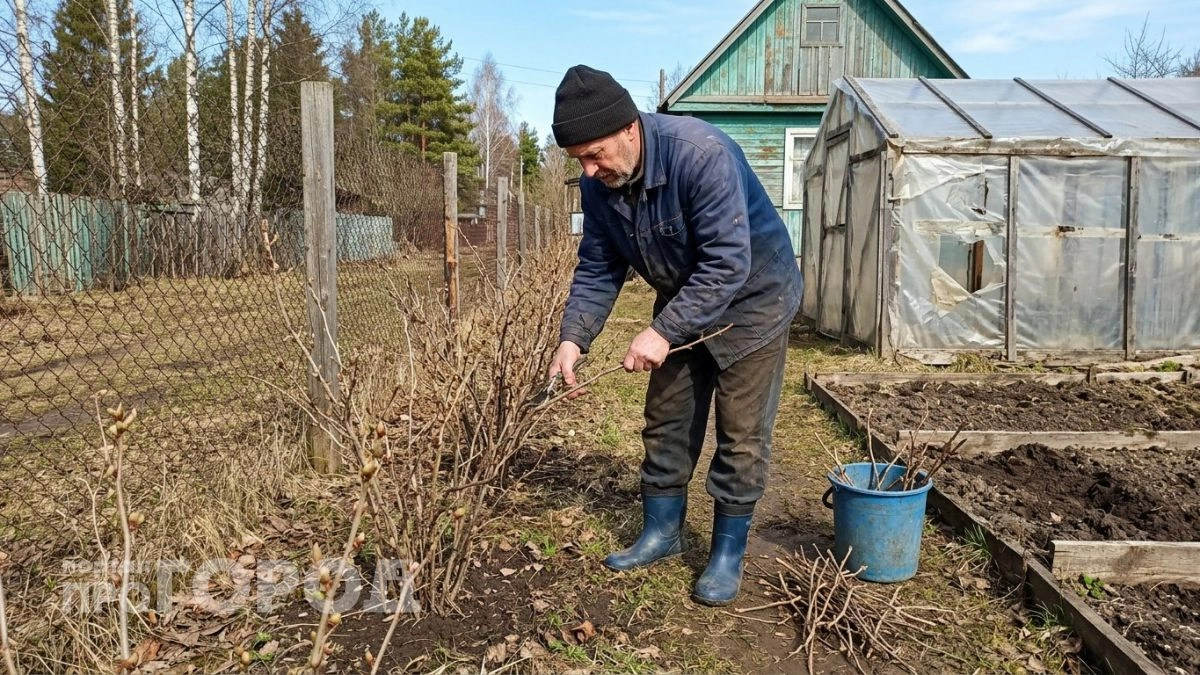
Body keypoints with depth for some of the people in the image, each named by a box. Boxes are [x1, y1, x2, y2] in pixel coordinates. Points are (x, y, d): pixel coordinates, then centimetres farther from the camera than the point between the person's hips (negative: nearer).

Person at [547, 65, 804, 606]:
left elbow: (728, 264, -33)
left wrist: (663, 332, -34)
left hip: (750, 299, -6)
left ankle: (728, 554, 14)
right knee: (666, 422, 11)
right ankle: (662, 532, 27)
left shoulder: (701, 154, -33)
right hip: (682, 304, 7)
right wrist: (573, 338, -17)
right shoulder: (598, 184, -11)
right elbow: (598, 269, -4)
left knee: (740, 435, -2)